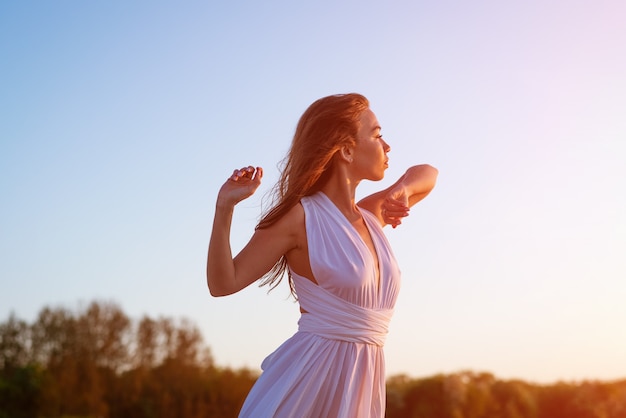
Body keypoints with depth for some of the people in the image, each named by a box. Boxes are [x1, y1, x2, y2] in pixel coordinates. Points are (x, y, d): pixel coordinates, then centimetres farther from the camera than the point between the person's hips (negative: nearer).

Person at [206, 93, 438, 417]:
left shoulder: (372, 216, 10)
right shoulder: (300, 216, -9)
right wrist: (225, 207, -21)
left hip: (364, 383, 7)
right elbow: (223, 283, -10)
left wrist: (401, 190, 4)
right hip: (308, 377, -6)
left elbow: (427, 174, 26)